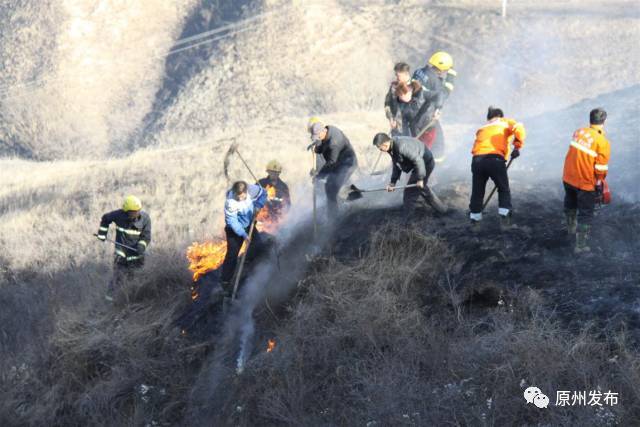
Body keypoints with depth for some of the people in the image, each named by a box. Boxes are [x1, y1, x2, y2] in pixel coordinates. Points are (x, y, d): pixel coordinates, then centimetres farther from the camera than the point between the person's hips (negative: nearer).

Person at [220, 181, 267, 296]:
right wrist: (243, 234, -35)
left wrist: (258, 206, -16)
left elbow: (263, 193, 0)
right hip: (234, 229, -6)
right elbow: (232, 221, -31)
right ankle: (225, 281, 0)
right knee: (232, 254, -9)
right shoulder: (230, 202, -34)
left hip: (249, 225, 6)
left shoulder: (252, 190, -22)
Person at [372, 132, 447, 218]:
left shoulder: (402, 146, -33)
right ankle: (441, 209, 41)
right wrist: (392, 182, 5)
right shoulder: (392, 148, -1)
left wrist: (420, 179, -23)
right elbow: (397, 165, 11)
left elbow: (418, 160, -30)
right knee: (422, 188, 27)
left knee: (410, 192, -7)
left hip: (425, 163, -10)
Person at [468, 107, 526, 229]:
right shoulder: (505, 122, 20)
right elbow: (518, 127, -1)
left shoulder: (482, 128, 32)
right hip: (495, 159, -3)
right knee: (504, 190, 13)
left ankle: (474, 219, 21)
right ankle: (504, 218, 4)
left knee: (477, 191, 17)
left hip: (477, 160, 4)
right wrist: (517, 146, 2)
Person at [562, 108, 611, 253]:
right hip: (585, 183, -6)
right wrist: (599, 183, -3)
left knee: (570, 204, 31)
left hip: (568, 178, 6)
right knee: (585, 213, 7)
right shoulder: (602, 142, -19)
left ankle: (571, 227, 54)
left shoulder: (578, 132, -2)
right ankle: (581, 245, 8)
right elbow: (601, 167, -18)